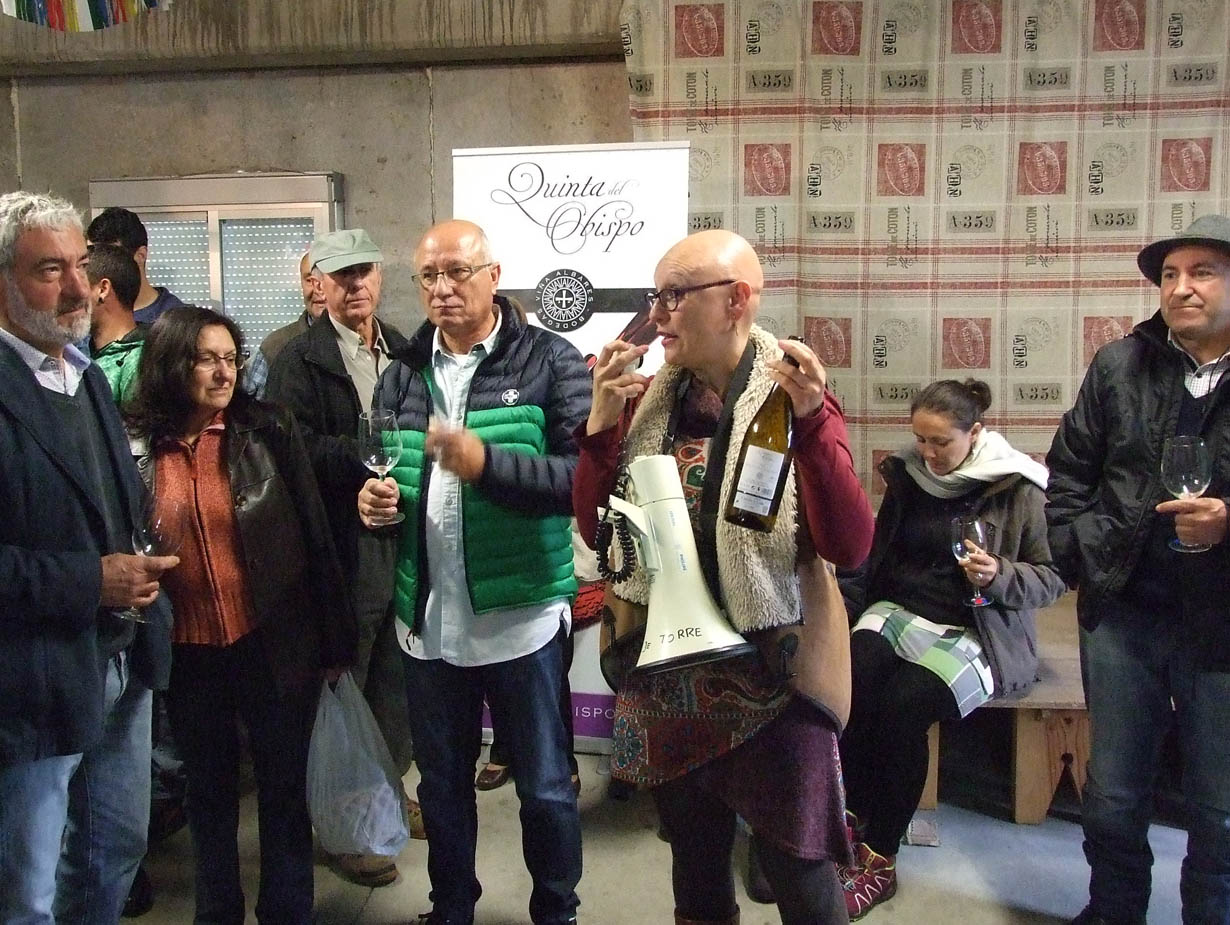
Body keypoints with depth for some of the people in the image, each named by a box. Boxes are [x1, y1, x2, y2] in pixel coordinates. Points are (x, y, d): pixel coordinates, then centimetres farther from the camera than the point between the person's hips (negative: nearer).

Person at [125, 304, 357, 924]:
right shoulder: (134, 446, -3)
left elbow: (314, 535, -4)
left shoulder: (270, 430, -7)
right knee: (209, 793, 19)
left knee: (283, 791, 12)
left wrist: (334, 640, -4)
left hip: (275, 644, -1)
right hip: (189, 656, 2)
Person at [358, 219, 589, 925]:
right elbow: (381, 471, 20)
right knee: (442, 785, 20)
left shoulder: (551, 362, -7)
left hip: (521, 616, -4)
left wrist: (487, 463, -29)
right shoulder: (404, 374, 9)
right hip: (428, 620, 5)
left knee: (545, 787, 11)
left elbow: (584, 474, -17)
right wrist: (374, 498, -3)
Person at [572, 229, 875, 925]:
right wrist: (602, 425, -11)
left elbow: (850, 548, -18)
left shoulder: (797, 397, -9)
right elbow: (597, 531, 2)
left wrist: (811, 421, -28)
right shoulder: (647, 398, 3)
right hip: (669, 674, 4)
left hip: (770, 676, -4)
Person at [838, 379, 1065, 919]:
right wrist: (865, 606, 9)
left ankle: (880, 859, -17)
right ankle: (856, 818, -18)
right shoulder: (907, 474, 9)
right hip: (899, 612, 4)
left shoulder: (1018, 489, -5)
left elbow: (1052, 576, -2)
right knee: (851, 676, -31)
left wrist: (1000, 576, -20)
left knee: (904, 702, -31)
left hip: (977, 632, -4)